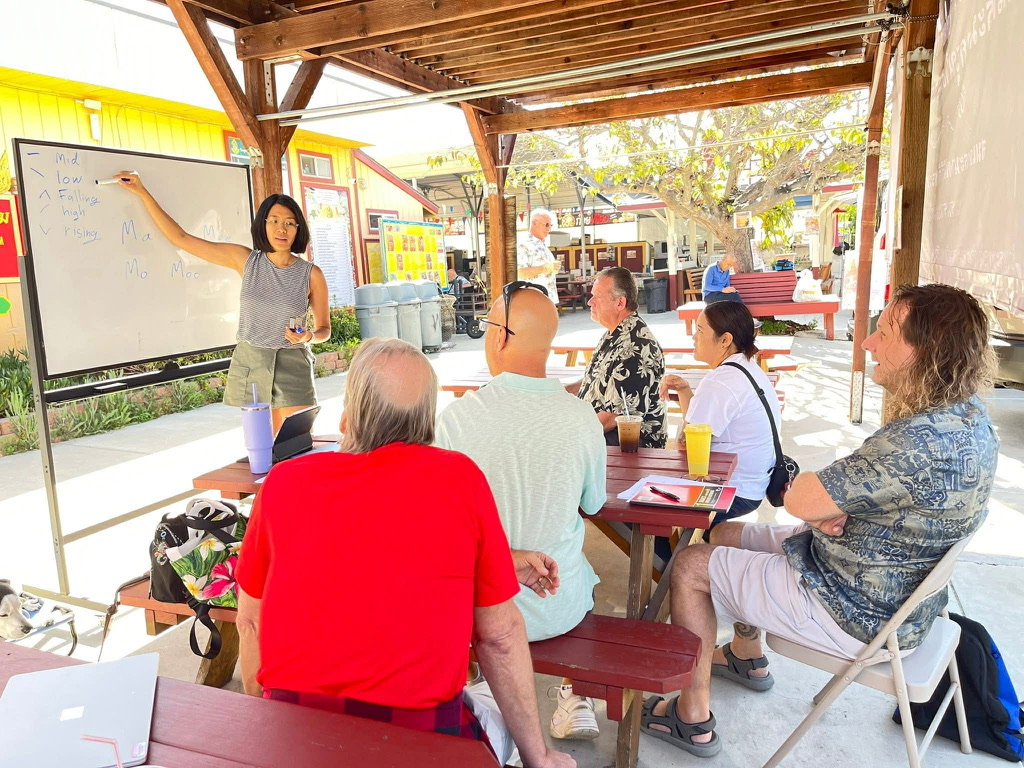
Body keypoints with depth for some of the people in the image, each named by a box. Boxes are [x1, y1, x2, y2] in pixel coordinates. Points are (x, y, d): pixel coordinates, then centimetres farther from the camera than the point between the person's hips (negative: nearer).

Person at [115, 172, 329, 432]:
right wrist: (142, 192, 6)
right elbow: (180, 238, 6)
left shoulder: (311, 274, -4)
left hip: (292, 367, -2)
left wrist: (309, 336, -17)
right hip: (249, 363, 2)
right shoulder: (246, 260, 1)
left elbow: (324, 328, 6)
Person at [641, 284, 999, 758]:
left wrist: (811, 487, -7)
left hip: (855, 616, -10)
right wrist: (833, 503, -11)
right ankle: (747, 658, 42)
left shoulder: (920, 440, -35)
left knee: (689, 567, -1)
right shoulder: (968, 414, -2)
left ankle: (693, 718, 14)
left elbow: (799, 501, -30)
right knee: (725, 535, 21)